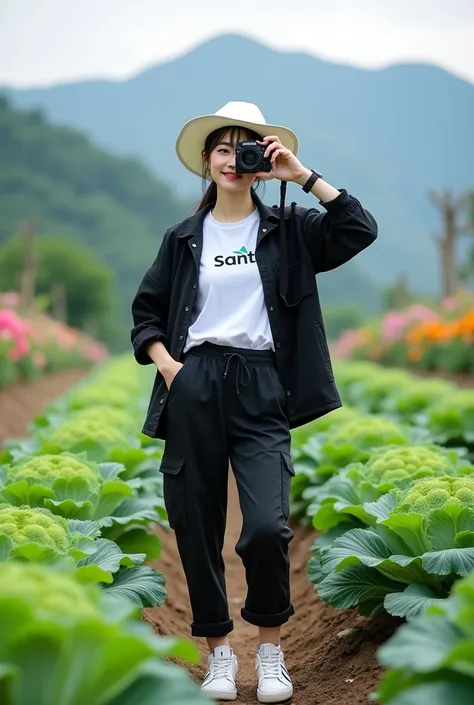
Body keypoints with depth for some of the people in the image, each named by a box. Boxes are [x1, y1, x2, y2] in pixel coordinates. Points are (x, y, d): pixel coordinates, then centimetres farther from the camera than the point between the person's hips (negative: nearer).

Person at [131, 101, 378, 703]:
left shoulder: (289, 230, 9)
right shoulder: (184, 238, 12)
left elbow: (360, 230, -6)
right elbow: (146, 312, 16)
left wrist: (302, 174, -5)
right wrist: (167, 366, -1)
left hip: (261, 387, -2)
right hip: (194, 386, 2)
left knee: (267, 527, -15)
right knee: (197, 528, 4)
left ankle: (270, 646, 9)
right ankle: (219, 650, 21)